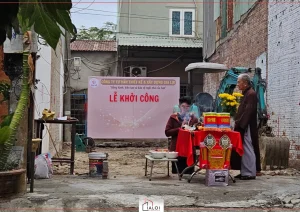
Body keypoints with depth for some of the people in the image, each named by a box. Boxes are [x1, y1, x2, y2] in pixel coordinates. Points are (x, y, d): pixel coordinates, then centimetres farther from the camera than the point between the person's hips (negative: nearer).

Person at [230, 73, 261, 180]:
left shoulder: (251, 94, -13)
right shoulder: (246, 94, 16)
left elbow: (248, 111, -21)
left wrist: (239, 124, -19)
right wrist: (237, 122, 11)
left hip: (247, 127, -10)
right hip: (243, 127, 10)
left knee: (247, 149, -4)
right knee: (243, 150, 11)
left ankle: (250, 173, 3)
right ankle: (244, 172, 17)